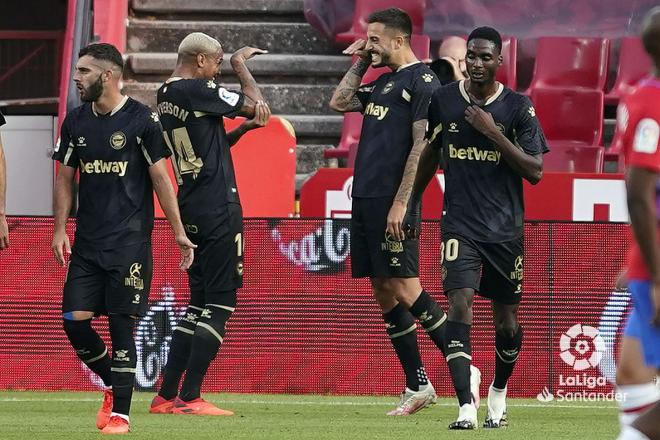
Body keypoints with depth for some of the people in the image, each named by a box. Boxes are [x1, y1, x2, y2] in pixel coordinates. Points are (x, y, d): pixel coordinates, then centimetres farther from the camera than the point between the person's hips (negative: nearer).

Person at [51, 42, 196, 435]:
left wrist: (179, 233, -3)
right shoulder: (76, 122, 9)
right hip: (87, 245, 5)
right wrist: (60, 229, 6)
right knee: (74, 321, -2)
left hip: (130, 243, -5)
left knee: (122, 325, -6)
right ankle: (113, 385, 21)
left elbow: (161, 178, -3)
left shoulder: (142, 120, -6)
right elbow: (65, 178, 15)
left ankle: (121, 413, -1)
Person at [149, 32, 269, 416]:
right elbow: (257, 104, -5)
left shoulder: (166, 96, 14)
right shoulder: (197, 91, -14)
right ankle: (190, 398, -10)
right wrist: (241, 63, 9)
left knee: (200, 301, 14)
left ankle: (167, 396, 11)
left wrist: (243, 128, 11)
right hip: (217, 208, -9)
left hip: (190, 208, 9)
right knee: (220, 302, -6)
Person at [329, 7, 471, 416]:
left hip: (392, 203, -9)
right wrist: (360, 64, 21)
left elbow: (422, 146, -14)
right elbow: (339, 102, 29)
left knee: (404, 289, -12)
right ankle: (418, 386, 11)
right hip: (366, 198, 9)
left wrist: (400, 203, -19)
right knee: (384, 294, 7)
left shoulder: (423, 81, -8)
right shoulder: (383, 83, 19)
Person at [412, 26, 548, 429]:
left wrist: (493, 133, -17)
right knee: (460, 303, -19)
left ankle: (499, 391, 36)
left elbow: (535, 171, -9)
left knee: (507, 320, 9)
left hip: (505, 229, 0)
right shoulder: (443, 101, 2)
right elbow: (430, 155, 18)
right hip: (460, 225, 0)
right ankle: (466, 407, -25)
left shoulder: (518, 107, -4)